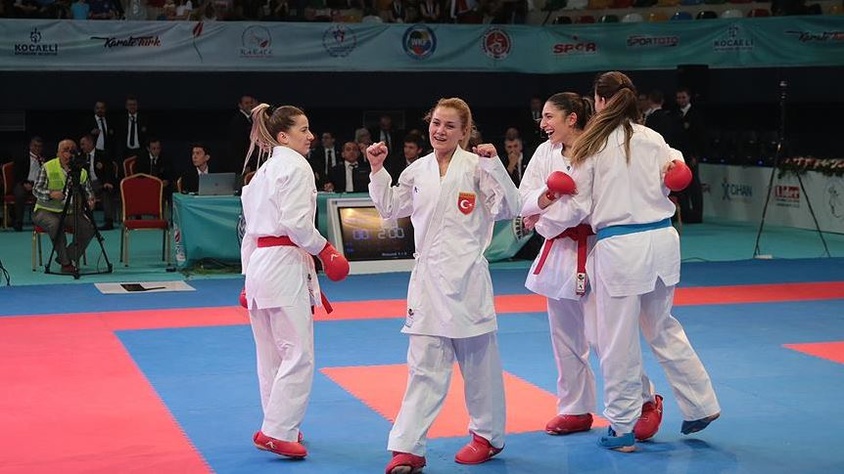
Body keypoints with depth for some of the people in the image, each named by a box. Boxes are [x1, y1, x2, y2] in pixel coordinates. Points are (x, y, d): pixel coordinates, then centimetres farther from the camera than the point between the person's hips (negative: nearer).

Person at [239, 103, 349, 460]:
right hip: (285, 264, -10)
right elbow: (296, 223, -19)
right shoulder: (296, 167, -9)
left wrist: (249, 276, 23)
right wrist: (324, 248, -4)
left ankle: (278, 427, 23)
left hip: (259, 262, 10)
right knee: (298, 354, -7)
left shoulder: (263, 171, 19)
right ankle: (276, 432, -8)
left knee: (271, 354, 14)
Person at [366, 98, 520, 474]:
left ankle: (488, 435, 28)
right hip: (428, 275, 4)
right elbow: (391, 209, 18)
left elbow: (509, 208, -9)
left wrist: (494, 164, -18)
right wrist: (378, 170, 8)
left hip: (466, 275, -4)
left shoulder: (476, 167, -6)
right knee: (425, 365, 5)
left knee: (478, 360, 9)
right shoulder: (418, 170, 8)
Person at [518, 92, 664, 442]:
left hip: (593, 251, -7)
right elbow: (523, 199, 0)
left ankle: (646, 400, 12)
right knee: (566, 337, 13)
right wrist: (545, 198, -18)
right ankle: (575, 410, 26)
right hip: (559, 252, 7)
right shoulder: (545, 153, 7)